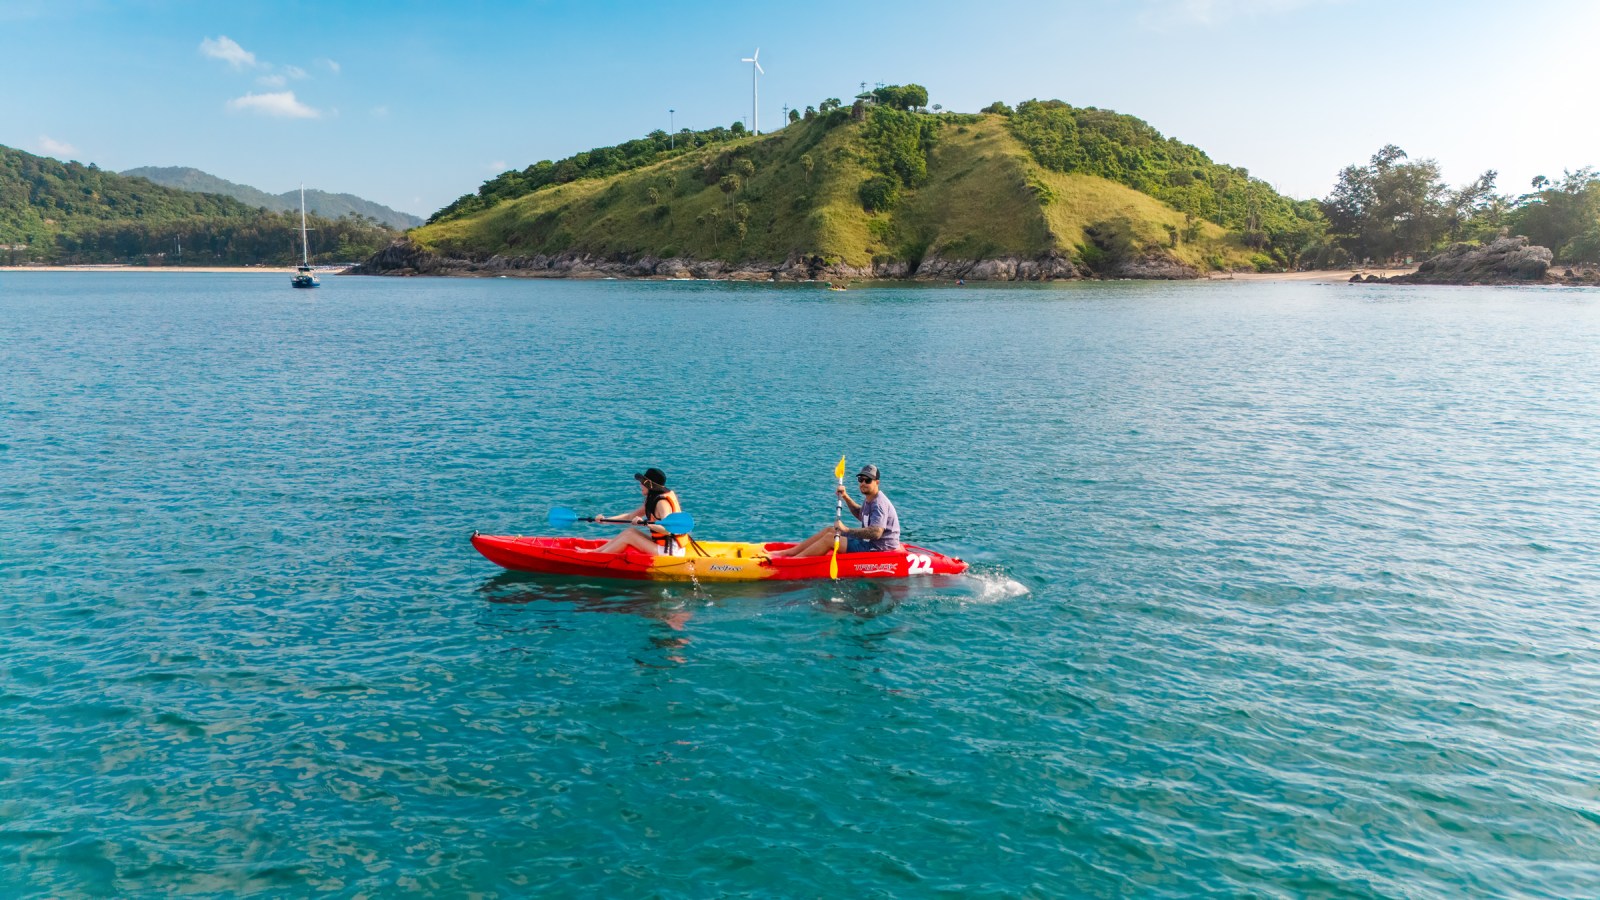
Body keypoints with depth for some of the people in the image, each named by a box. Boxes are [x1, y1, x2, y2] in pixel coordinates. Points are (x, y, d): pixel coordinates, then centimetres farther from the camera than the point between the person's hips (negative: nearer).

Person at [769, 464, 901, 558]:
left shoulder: (879, 503, -20)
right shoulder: (869, 499, 11)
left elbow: (876, 533, -32)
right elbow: (860, 515, 31)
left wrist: (846, 530, -28)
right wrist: (845, 497, 17)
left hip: (879, 549, -10)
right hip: (870, 544, 10)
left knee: (830, 538, -15)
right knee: (829, 530, 9)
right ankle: (789, 552, 8)